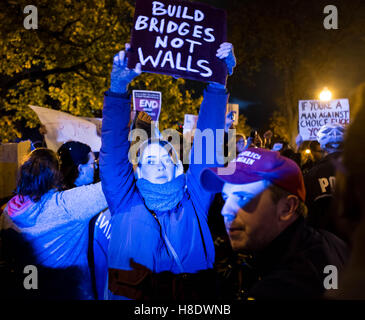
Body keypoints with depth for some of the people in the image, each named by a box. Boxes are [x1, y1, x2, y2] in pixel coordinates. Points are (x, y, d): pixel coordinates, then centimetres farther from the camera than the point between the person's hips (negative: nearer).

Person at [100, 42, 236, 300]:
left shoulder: (193, 201, 13)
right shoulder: (125, 201, 12)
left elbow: (208, 145, 11)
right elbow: (113, 150, 6)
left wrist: (217, 85, 9)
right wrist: (118, 88, 0)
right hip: (130, 294, -1)